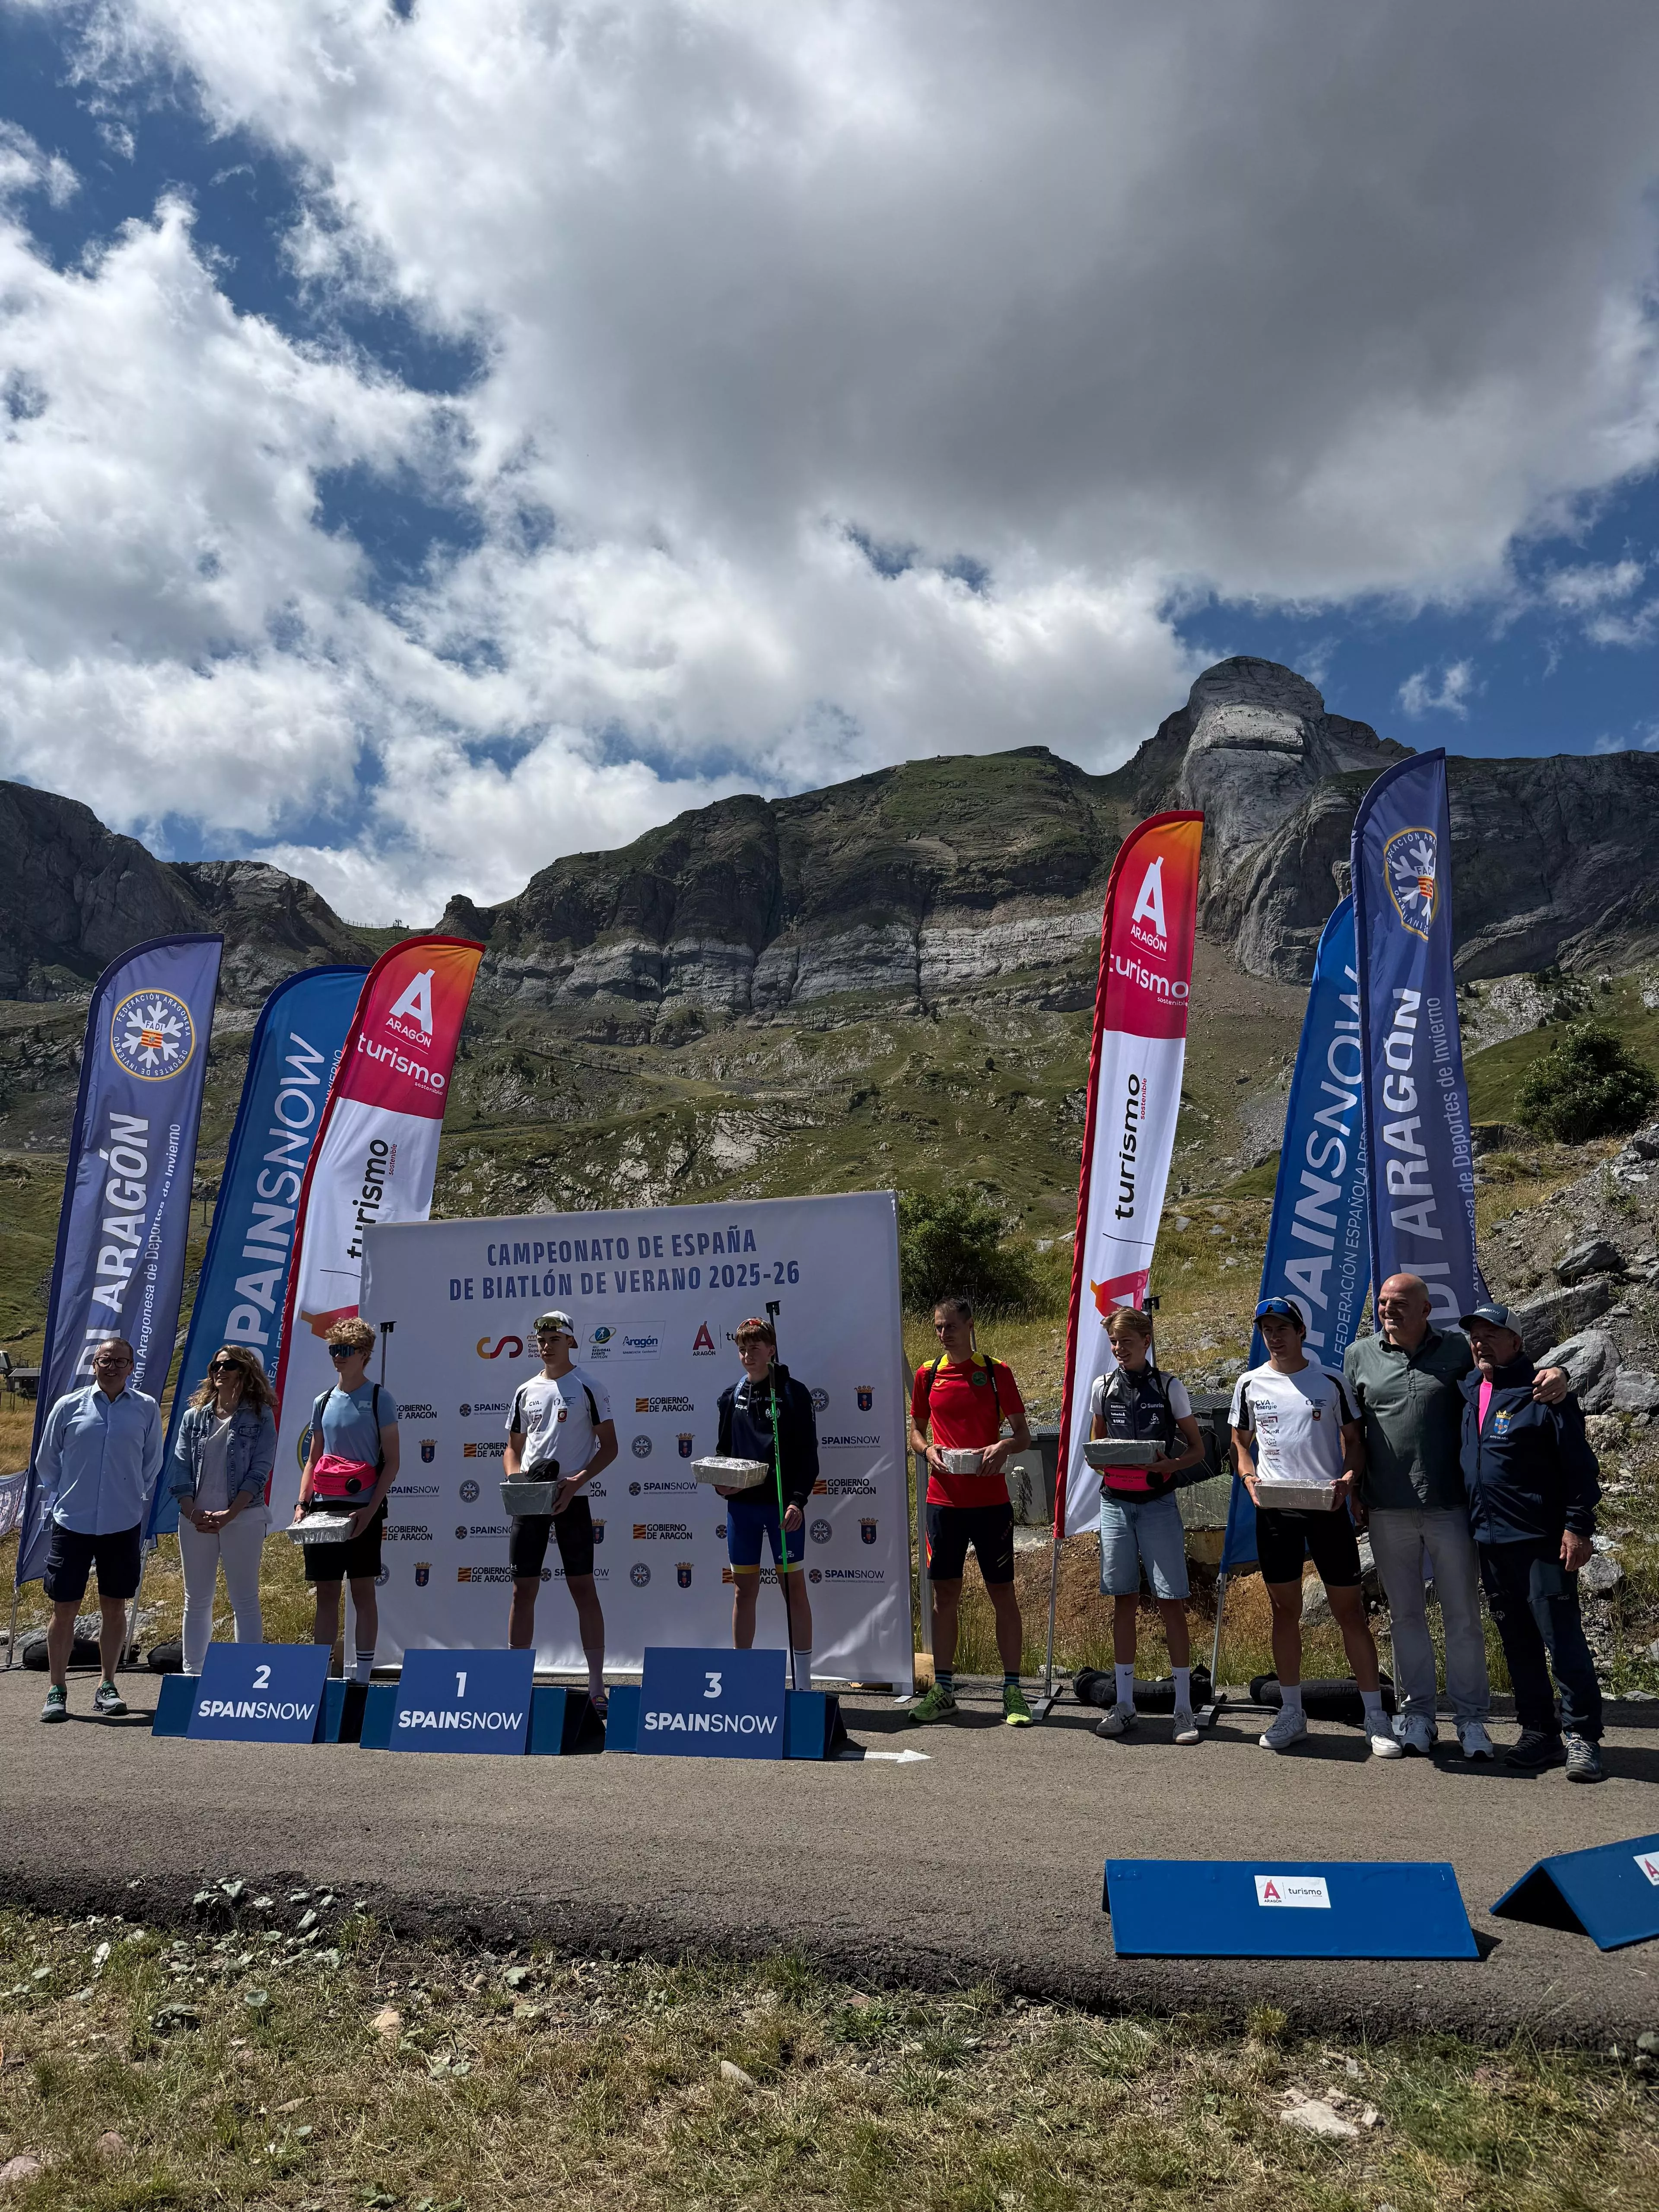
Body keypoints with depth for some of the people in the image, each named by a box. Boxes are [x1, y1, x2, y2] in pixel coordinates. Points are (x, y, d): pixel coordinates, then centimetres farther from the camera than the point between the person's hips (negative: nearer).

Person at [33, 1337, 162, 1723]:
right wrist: (57, 1501, 9)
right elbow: (47, 1462, 10)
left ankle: (107, 1687, 21)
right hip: (72, 1523, -1)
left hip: (123, 1524, 1)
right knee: (64, 1608, 3)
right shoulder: (69, 1406, 0)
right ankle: (58, 1690, 17)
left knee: (115, 1607, 8)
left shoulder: (146, 1409, 1)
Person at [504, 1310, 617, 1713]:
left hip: (571, 1500, -4)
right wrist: (514, 1476, -3)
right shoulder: (525, 1392, 13)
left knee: (582, 1588, -1)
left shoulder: (589, 1388, -2)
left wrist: (577, 1481, -16)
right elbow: (513, 1448, 18)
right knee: (523, 1589, 7)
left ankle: (596, 1686, 5)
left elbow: (609, 1446, -4)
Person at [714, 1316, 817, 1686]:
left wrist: (799, 1500, -17)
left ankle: (802, 1684, 8)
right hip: (741, 1505, 4)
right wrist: (719, 1482, -2)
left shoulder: (793, 1393, -3)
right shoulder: (732, 1396, 9)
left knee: (794, 1587, 0)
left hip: (782, 1504, -4)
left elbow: (808, 1454, -6)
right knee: (744, 1590, 9)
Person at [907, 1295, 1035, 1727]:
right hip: (944, 1499, 2)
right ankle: (943, 1689, 19)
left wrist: (1004, 1447, -20)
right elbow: (916, 1431, 16)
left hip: (990, 1500, -2)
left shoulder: (996, 1372, -1)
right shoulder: (927, 1375, 7)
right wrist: (927, 1449, -6)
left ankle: (1013, 1691, 13)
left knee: (1002, 1593, 3)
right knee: (944, 1593, 8)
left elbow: (1024, 1437, 2)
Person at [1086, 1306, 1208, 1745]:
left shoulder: (1170, 1387, -2)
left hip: (1158, 1503, -3)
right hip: (1115, 1502, 3)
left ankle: (1184, 1708, 7)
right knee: (1124, 1602, 9)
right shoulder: (1103, 1387, 6)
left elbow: (1196, 1449, 3)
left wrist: (1168, 1465, -17)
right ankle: (1124, 1704, 18)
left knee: (1171, 1602, -3)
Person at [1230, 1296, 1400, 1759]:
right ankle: (1292, 1713, 20)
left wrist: (1348, 1478, -12)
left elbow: (1355, 1440, 6)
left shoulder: (1331, 1381, 1)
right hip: (1274, 1510, 2)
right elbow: (1241, 1443, 14)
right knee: (1284, 1610, 9)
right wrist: (1251, 1478, -5)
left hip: (1327, 1508, -1)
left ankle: (1375, 1716, 12)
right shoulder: (1249, 1384, 5)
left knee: (1350, 1609, 2)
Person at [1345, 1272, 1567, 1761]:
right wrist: (1353, 1492, 6)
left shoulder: (1457, 1349, 1)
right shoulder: (1360, 1355, 5)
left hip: (1448, 1505, -1)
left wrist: (1554, 1372, -16)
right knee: (1405, 1614, 11)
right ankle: (1416, 1712, 24)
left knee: (1463, 1615, 7)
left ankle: (1471, 1719, 21)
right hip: (1387, 1510, 1)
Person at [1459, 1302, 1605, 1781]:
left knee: (1562, 1638, -3)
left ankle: (1583, 1736, 8)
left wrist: (1578, 1526, -14)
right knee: (1518, 1643, 12)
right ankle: (1540, 1735, 22)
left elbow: (1579, 1465, -9)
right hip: (1489, 1541, 7)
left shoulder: (1543, 1394, -8)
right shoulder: (1466, 1392, 10)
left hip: (1542, 1542, -7)